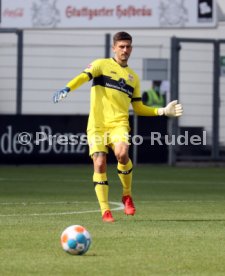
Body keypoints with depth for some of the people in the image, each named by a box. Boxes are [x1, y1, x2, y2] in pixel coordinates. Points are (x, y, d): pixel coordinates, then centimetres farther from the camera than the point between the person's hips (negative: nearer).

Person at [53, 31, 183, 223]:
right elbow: (84, 76, -12)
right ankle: (105, 210, 0)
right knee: (100, 164, -12)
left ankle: (127, 195, -3)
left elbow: (138, 108, 24)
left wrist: (163, 111, 14)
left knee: (122, 153, -27)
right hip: (97, 124, -1)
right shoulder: (102, 65, 8)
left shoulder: (133, 77, 20)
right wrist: (67, 89, -31)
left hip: (119, 123, 1)